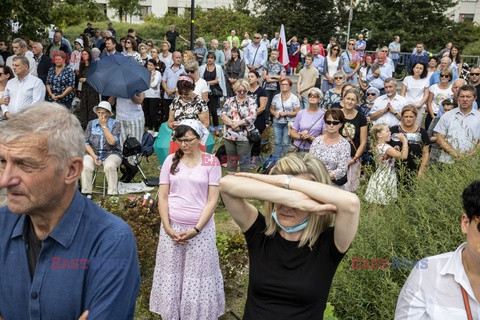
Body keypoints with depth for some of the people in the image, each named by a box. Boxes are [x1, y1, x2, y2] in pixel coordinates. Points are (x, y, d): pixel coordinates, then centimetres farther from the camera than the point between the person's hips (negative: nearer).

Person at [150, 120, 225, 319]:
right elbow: (162, 197, 2)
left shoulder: (211, 162, -3)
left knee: (198, 276, 5)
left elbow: (212, 200, -6)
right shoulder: (171, 160, 2)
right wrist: (167, 228, -8)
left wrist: (196, 229, -13)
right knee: (171, 273, 11)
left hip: (201, 229, -2)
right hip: (172, 227, 2)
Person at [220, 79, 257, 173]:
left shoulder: (251, 102, 0)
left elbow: (252, 117, -13)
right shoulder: (230, 100, 8)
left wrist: (237, 123, -16)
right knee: (231, 160, 14)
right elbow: (222, 114, -2)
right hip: (229, 136, 3)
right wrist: (232, 124, -17)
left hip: (244, 137, -3)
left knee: (244, 161, 4)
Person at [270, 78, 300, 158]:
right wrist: (275, 114, -8)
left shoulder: (294, 98, -2)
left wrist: (286, 113, -17)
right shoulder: (276, 97, 10)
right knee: (277, 142, 9)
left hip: (288, 123, -4)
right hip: (277, 123, 4)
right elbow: (271, 109, 13)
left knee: (286, 143, -1)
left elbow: (297, 112, -7)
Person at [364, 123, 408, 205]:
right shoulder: (385, 147, -20)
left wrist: (394, 149, 8)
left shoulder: (378, 146, 10)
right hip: (385, 180, -9)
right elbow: (403, 156, -24)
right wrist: (404, 141, -16)